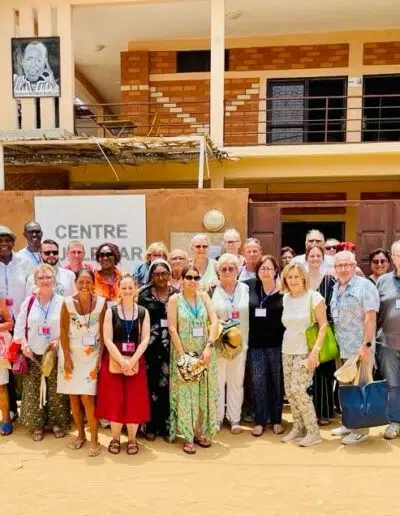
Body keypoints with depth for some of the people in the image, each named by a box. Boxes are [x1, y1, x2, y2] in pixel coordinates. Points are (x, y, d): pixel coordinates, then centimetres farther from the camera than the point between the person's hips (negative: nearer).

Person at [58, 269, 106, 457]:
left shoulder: (101, 303, -8)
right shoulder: (67, 303, -8)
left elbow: (103, 333, -3)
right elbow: (63, 333, -6)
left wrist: (101, 357, -6)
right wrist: (67, 359, -9)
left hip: (91, 355, -1)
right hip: (71, 354, 2)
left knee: (87, 397, -7)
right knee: (73, 397, 9)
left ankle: (94, 439, 6)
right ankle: (80, 434, 26)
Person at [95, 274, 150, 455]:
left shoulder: (143, 312, 2)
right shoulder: (111, 311, -1)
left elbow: (145, 339, -4)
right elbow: (108, 340, -8)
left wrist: (132, 361, -16)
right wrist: (122, 361, -18)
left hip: (136, 362, 1)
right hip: (113, 361, -1)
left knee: (135, 401, 3)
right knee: (115, 400, 3)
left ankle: (132, 439, 20)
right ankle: (115, 438, 21)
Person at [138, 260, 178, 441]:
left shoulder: (177, 295, 5)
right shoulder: (144, 295, 1)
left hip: (171, 346, 1)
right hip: (151, 346, -1)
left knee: (168, 385, 5)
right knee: (151, 385, 4)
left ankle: (166, 425, 18)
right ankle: (151, 426, 17)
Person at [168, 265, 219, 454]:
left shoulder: (204, 297, 5)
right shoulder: (175, 299, -3)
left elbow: (214, 321, -3)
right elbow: (172, 328, -9)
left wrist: (209, 346, -14)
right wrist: (182, 355, -14)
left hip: (204, 352, 3)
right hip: (183, 352, -3)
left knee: (204, 393, 10)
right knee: (185, 394, 2)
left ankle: (201, 432, 24)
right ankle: (187, 437, 12)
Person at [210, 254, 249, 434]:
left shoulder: (246, 289, 4)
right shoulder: (212, 290, -3)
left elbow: (252, 315, 5)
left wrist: (248, 339, 0)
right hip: (217, 343, -2)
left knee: (236, 381, 10)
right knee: (218, 381, 5)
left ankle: (235, 418, 22)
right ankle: (217, 417, 20)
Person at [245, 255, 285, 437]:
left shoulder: (283, 290, -7)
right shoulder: (250, 286, 1)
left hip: (277, 343, -2)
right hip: (256, 344, 2)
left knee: (277, 381, 9)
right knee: (258, 382, 4)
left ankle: (276, 420, 24)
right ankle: (260, 421, 17)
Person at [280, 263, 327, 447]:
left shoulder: (314, 297, -9)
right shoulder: (286, 298, 7)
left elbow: (323, 325, -11)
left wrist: (315, 351, -18)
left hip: (306, 351, -6)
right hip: (287, 351, 6)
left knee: (298, 389, -12)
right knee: (289, 390, 5)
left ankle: (313, 431, 2)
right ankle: (298, 427, 21)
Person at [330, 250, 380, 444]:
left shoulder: (365, 286, -9)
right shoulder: (336, 288, 13)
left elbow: (370, 318, -15)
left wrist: (366, 344, -20)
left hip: (358, 349, -7)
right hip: (341, 349, 7)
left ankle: (361, 429, 14)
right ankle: (348, 423, 29)